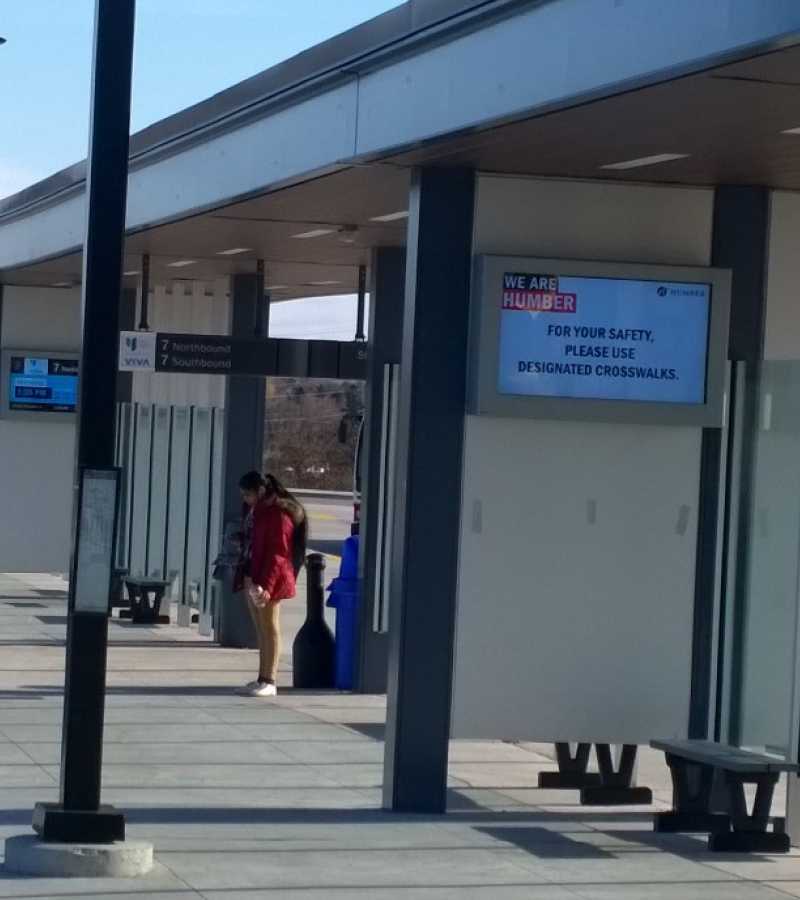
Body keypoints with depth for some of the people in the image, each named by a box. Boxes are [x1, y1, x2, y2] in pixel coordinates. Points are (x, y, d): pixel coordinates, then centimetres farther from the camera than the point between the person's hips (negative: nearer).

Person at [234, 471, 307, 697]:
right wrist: (245, 576, 16)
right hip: (252, 578, 9)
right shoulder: (253, 510, 12)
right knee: (261, 630, 12)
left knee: (270, 629, -4)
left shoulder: (279, 514, -16)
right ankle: (262, 679, 17)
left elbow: (277, 553, -20)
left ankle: (269, 682, -1)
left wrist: (265, 584, -24)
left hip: (268, 580, -9)